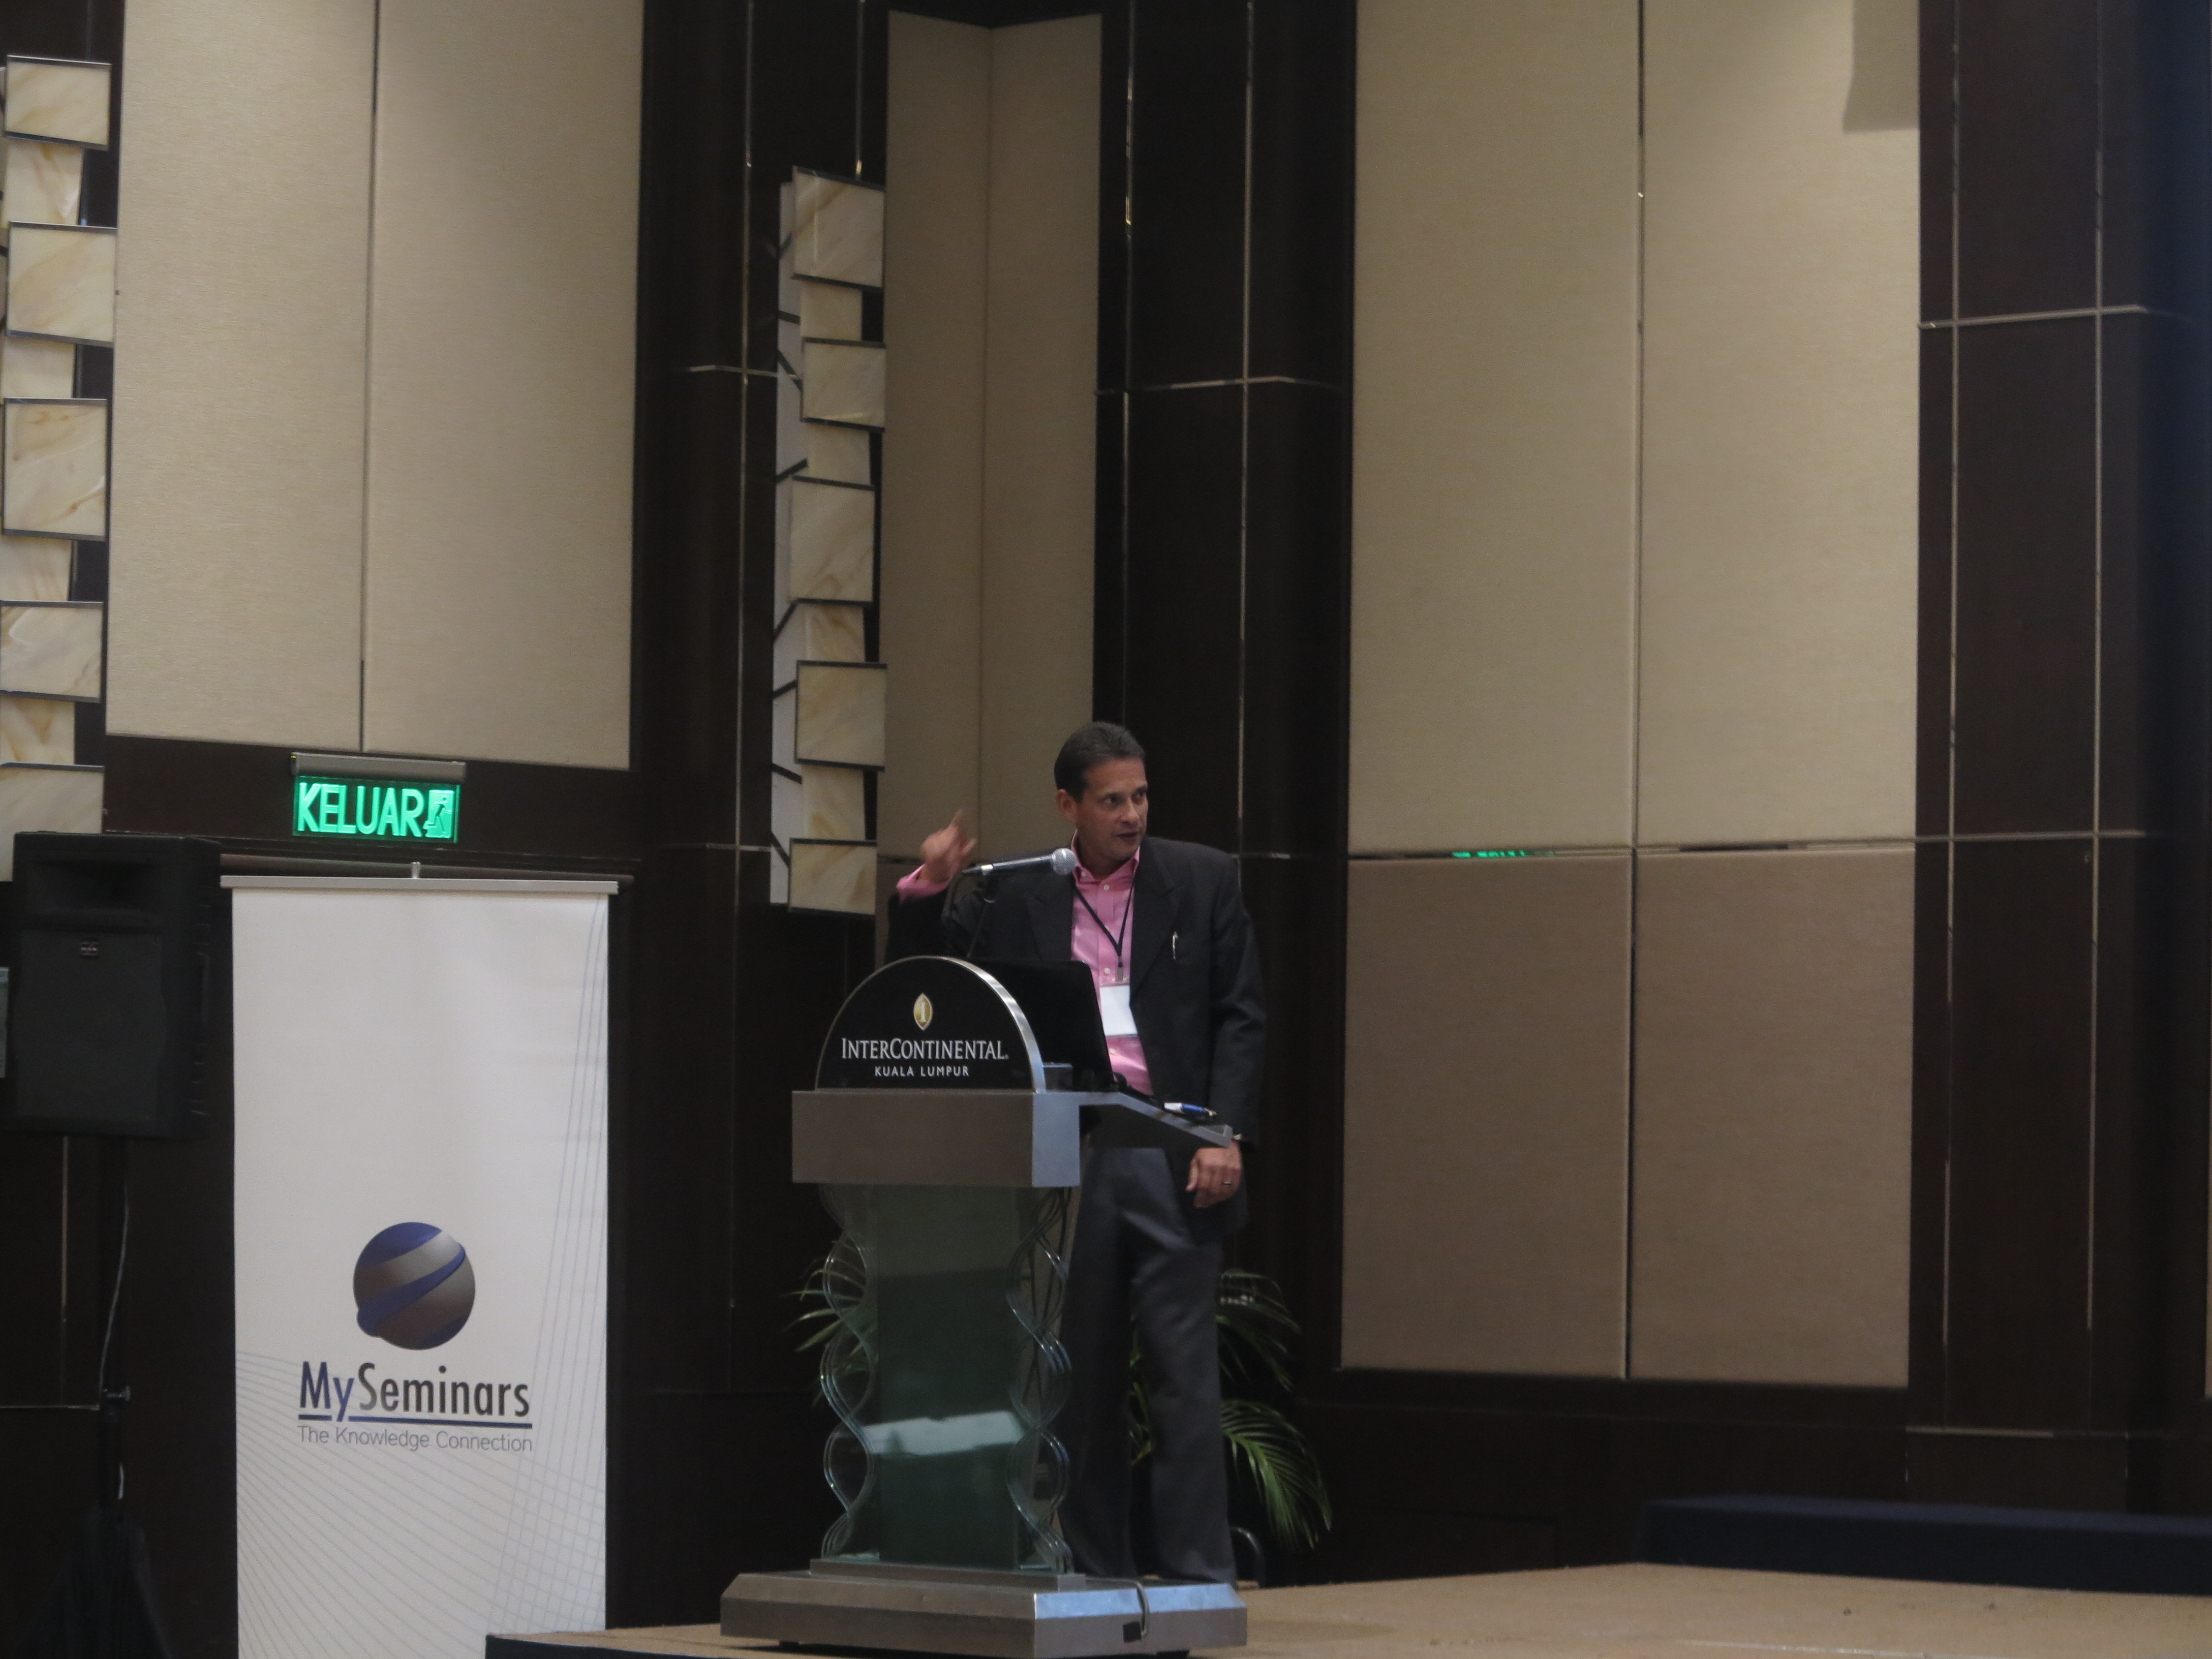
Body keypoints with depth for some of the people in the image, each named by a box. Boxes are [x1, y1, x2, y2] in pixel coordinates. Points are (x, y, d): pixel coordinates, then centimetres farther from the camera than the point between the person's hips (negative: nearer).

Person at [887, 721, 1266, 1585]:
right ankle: (1095, 1577, 12)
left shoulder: (1202, 881, 7)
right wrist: (926, 890, -4)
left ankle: (1199, 1577, 0)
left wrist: (1225, 1133, -7)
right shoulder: (1013, 895, 9)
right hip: (1062, 1159, 2)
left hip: (1169, 1154, -2)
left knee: (1184, 1374, -4)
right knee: (1081, 1378, 6)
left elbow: (1242, 1016, 4)